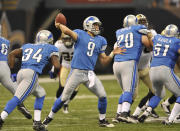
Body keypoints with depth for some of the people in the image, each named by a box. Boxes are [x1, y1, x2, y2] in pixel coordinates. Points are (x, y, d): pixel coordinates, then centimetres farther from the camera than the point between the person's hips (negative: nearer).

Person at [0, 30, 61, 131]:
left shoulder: (27, 46, 28)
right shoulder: (50, 49, 14)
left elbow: (12, 54, 17)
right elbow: (57, 66, 2)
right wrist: (55, 73, 24)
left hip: (21, 73, 7)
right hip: (32, 73, -7)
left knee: (41, 94, 24)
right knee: (17, 99, -15)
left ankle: (37, 122, 16)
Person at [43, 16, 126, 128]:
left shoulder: (100, 40, 14)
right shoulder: (80, 34, -1)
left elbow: (104, 61, 14)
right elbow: (67, 31, -21)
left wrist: (113, 54, 1)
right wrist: (60, 25, -3)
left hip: (90, 73, 5)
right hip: (77, 72, -5)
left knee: (103, 96, -1)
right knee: (64, 98, -1)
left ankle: (102, 120, 17)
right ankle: (49, 118, 15)